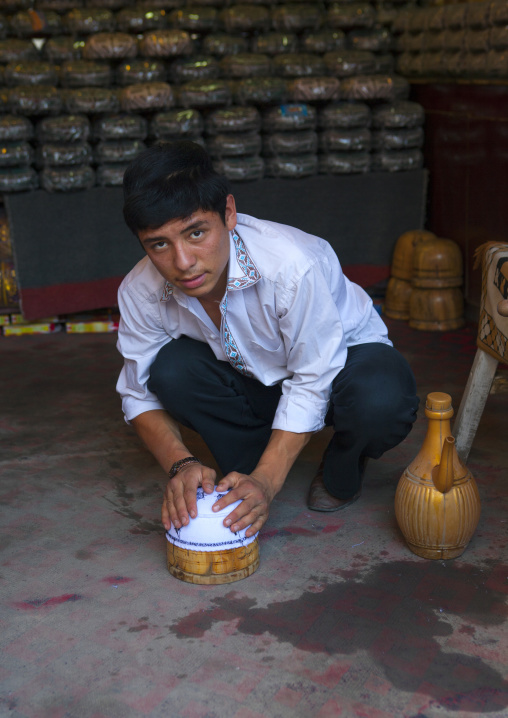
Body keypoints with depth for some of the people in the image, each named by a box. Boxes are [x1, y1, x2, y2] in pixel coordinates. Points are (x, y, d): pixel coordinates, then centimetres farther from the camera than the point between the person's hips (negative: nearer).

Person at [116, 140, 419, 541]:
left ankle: (341, 470, 0)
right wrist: (181, 464, -31)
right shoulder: (139, 292, -22)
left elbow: (312, 384, -29)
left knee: (380, 401, -37)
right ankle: (247, 464, -1)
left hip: (344, 354, -3)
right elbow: (141, 394, -12)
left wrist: (265, 482, -35)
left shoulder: (291, 263, -38)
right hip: (255, 380, 3)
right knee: (172, 368, -27)